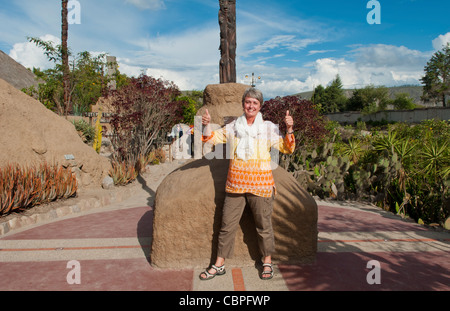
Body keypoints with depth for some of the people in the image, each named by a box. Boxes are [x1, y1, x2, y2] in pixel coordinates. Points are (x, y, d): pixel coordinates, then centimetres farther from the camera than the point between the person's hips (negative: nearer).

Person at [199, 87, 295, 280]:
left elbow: (286, 148, 0)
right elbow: (211, 138, 13)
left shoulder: (268, 128, 3)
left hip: (260, 185, -2)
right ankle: (219, 264, 23)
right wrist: (207, 125, -5)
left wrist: (289, 130, -15)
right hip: (235, 184, 2)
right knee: (227, 225, 8)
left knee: (264, 225, 9)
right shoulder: (232, 127, 9)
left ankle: (267, 262, 30)